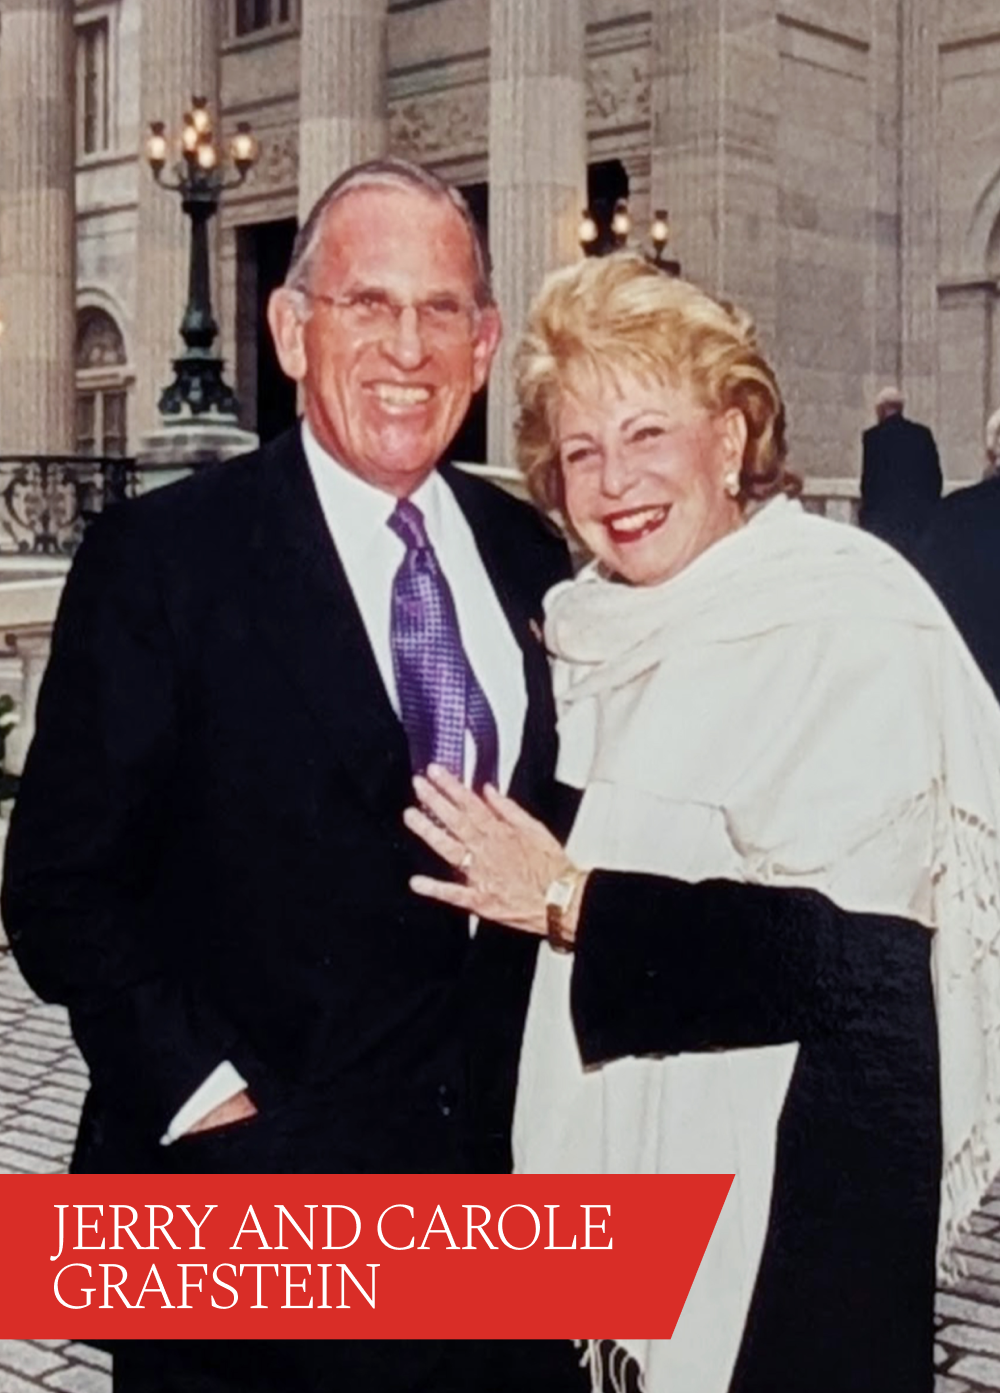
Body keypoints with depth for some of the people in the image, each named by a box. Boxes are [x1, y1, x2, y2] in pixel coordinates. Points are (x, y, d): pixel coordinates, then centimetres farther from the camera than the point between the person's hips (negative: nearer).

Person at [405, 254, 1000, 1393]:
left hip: (788, 1170, -6)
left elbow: (840, 943, -24)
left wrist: (567, 902, -21)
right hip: (619, 1143, 7)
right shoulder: (601, 628, 6)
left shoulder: (846, 623, -16)